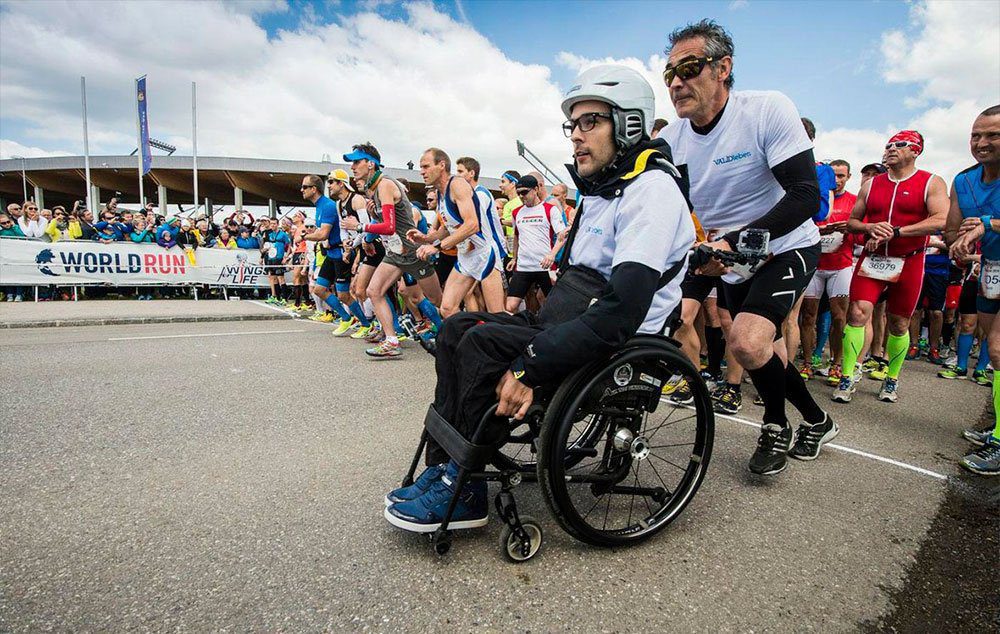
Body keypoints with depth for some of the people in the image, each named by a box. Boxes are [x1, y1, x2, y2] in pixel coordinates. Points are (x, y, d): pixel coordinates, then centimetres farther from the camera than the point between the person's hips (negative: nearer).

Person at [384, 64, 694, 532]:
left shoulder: (651, 188, -15)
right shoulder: (601, 189, 18)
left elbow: (623, 309, -27)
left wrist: (530, 366, -27)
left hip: (619, 348, -10)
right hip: (573, 324, 10)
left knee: (482, 344, -24)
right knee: (456, 329, 1)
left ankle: (464, 493, -9)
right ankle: (442, 468, 1)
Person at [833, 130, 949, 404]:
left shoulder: (931, 183, 2)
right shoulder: (871, 185, 12)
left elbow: (942, 220, -13)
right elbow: (852, 222, 15)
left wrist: (895, 231, -20)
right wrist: (870, 229, -8)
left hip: (908, 263, -2)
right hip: (872, 259, 2)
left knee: (898, 324, 7)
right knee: (858, 312, -13)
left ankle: (892, 379, 24)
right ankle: (847, 378, -7)